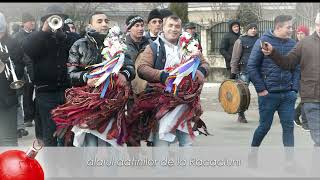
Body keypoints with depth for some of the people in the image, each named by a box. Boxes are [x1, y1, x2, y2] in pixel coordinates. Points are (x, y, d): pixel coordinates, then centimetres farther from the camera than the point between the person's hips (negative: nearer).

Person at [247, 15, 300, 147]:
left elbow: (296, 68, 11)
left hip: (288, 95, 3)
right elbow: (251, 66, -7)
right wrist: (260, 89, -10)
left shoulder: (292, 44, 5)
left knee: (288, 126, 1)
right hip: (268, 94, -3)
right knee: (265, 126, 6)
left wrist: (294, 89, 0)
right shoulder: (263, 42, -7)